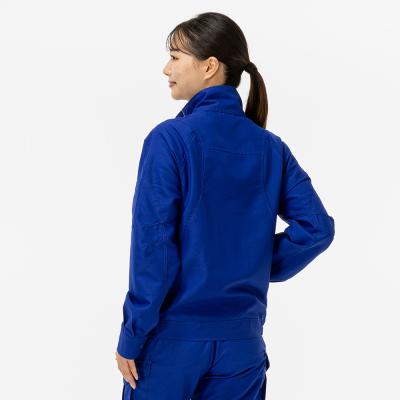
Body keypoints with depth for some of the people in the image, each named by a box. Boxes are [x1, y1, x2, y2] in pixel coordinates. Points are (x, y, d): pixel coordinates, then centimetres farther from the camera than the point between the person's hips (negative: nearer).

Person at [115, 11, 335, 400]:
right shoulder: (271, 148, 2)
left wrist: (132, 335, -8)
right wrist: (260, 268, 7)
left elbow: (153, 245, -15)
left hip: (172, 335, -4)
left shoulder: (169, 139, -13)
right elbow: (317, 227, -3)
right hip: (241, 341, 4)